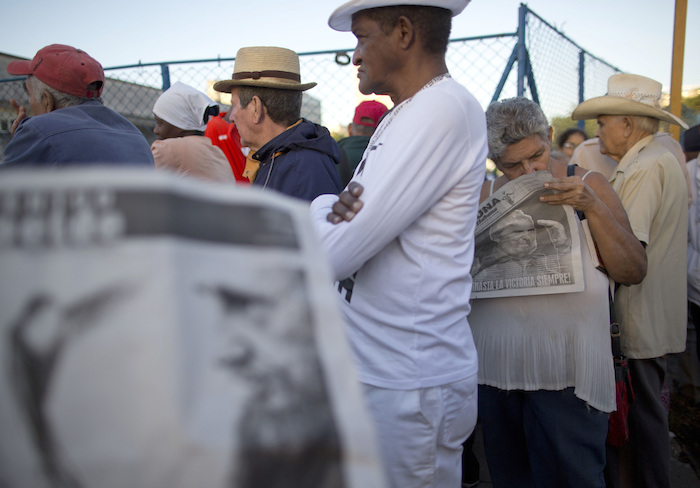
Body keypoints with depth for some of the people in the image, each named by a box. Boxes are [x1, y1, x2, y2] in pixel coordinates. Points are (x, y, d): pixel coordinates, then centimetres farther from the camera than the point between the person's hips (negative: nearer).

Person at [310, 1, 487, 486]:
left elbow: (332, 255, -23)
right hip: (370, 369, 9)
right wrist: (337, 206, -11)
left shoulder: (445, 108, -19)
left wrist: (321, 208, -3)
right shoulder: (404, 115, 13)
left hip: (410, 388, -9)